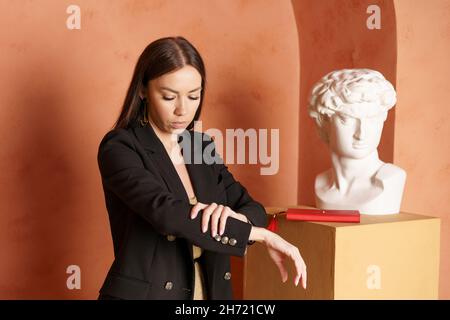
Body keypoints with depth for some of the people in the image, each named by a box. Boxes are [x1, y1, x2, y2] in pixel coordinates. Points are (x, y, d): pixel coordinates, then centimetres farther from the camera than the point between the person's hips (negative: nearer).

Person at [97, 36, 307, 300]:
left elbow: (255, 211, 4)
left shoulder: (203, 146, 3)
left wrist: (233, 216, -20)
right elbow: (165, 213, -29)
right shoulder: (119, 148, -15)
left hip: (210, 291, 6)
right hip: (145, 293, -5)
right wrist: (262, 235, -25)